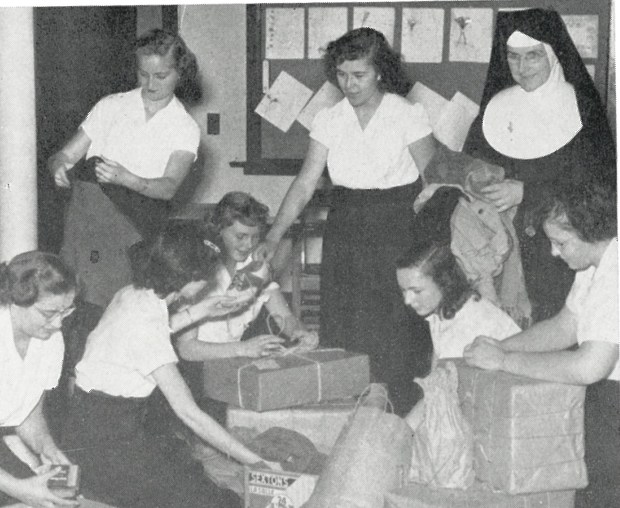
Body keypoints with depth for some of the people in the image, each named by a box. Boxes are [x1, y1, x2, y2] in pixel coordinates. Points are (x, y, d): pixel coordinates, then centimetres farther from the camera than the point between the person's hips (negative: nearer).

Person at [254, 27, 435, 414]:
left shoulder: (408, 115, -4)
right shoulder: (329, 121, 6)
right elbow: (306, 182, 3)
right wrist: (275, 236, -8)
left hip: (397, 232, -4)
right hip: (344, 231, 4)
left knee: (395, 336, -6)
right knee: (344, 338, 2)